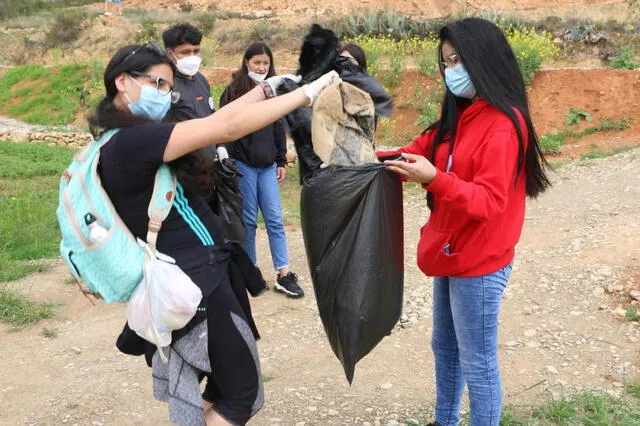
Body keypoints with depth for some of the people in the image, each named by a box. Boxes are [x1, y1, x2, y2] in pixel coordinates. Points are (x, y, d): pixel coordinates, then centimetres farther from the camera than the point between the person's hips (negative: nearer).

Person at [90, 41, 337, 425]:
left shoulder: (133, 140, 9)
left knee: (224, 385, 21)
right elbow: (227, 127, -23)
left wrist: (267, 87, 13)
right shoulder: (132, 141, -22)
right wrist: (307, 94, -16)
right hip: (196, 284, -10)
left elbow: (214, 121, 13)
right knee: (242, 393, 4)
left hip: (202, 273, 10)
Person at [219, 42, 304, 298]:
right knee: (248, 220, 3)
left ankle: (283, 274, 3)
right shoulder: (234, 91, -3)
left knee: (275, 219, 2)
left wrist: (281, 161, 11)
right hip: (242, 164, -4)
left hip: (267, 165, 4)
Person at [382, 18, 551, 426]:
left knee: (477, 363, 2)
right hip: (451, 253, 9)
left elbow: (489, 201, -24)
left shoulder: (502, 124, -18)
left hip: (479, 264, -9)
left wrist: (434, 179, -38)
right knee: (445, 348, 20)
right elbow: (420, 153, 8)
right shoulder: (459, 116, 11)